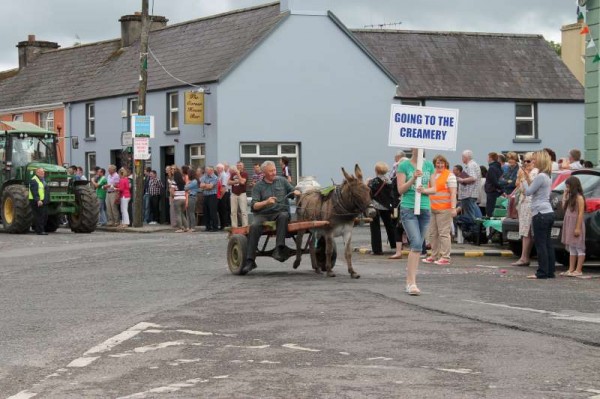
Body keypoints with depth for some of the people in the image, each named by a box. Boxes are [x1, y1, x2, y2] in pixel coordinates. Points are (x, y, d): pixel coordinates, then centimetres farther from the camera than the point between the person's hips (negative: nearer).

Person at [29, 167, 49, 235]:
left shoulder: (43, 180, 19)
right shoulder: (34, 181, -12)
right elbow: (34, 192, -22)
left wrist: (47, 200, 22)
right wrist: (38, 200, -31)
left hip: (43, 201, 10)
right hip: (37, 202, -10)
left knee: (45, 216, 9)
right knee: (39, 216, -10)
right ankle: (39, 231, -8)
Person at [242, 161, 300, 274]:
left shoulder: (282, 180, 15)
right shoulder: (258, 186, 8)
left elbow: (293, 190, 20)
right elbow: (253, 206, 0)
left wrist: (296, 192, -5)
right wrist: (266, 202, -18)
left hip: (281, 212, 1)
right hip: (263, 214, -1)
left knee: (283, 216, -36)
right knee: (254, 226, -31)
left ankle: (280, 248, -44)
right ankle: (250, 260, -32)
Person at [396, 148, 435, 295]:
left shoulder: (429, 165, 9)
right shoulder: (404, 166, -1)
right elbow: (400, 189, -4)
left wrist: (424, 190, -11)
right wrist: (413, 179, -18)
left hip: (425, 209, 4)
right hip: (408, 208, -4)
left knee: (418, 246, 8)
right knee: (416, 243, -17)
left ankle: (409, 280, 18)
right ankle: (412, 282, -17)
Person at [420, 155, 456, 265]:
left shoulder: (449, 175, -3)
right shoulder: (432, 175, 19)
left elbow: (453, 193, -10)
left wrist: (453, 208, -17)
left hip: (444, 209, -8)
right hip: (432, 208, 8)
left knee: (444, 233, -8)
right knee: (433, 233, 11)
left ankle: (445, 257, -5)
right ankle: (434, 256, 20)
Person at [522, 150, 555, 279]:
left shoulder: (540, 176, -14)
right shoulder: (548, 176, 17)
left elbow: (528, 191, -10)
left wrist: (524, 180, 4)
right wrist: (528, 179, 17)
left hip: (540, 214, -10)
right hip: (548, 213, 10)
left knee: (540, 244, -6)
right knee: (547, 244, 10)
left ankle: (542, 273, -6)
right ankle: (550, 271, 11)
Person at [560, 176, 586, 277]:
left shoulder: (579, 198, -12)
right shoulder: (570, 197, 14)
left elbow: (581, 213, -16)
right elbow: (564, 207, 15)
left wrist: (578, 228, -20)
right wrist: (564, 196, 10)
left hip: (576, 225, -9)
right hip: (569, 225, 9)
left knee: (579, 248, -4)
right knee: (571, 248, 11)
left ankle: (578, 270, -4)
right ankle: (571, 269, 13)